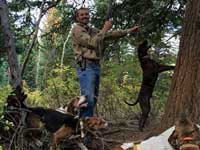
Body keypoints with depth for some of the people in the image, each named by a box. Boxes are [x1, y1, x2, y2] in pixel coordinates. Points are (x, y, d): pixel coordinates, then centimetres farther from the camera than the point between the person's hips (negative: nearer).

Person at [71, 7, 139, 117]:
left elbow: (110, 34, 27)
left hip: (96, 66, 9)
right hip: (86, 66, -9)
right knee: (88, 99, -19)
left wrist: (128, 31, 23)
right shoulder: (76, 29, -2)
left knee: (93, 99, 7)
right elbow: (92, 43, -12)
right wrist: (105, 29, -5)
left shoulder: (93, 30, 22)